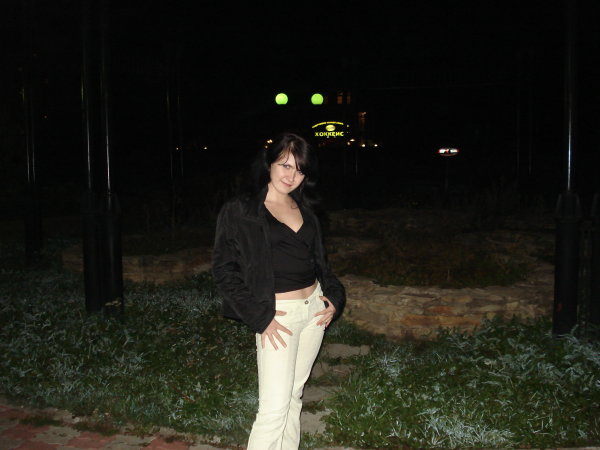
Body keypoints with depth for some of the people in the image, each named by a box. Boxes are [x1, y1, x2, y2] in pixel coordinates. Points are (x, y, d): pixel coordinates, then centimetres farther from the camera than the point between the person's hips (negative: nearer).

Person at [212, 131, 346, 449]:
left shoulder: (304, 209, 12)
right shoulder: (240, 211, -7)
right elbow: (224, 269, -10)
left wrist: (334, 297, 5)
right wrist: (259, 317, -16)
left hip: (314, 310, 6)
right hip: (277, 316, -6)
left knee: (294, 396, 16)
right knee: (274, 408, -8)